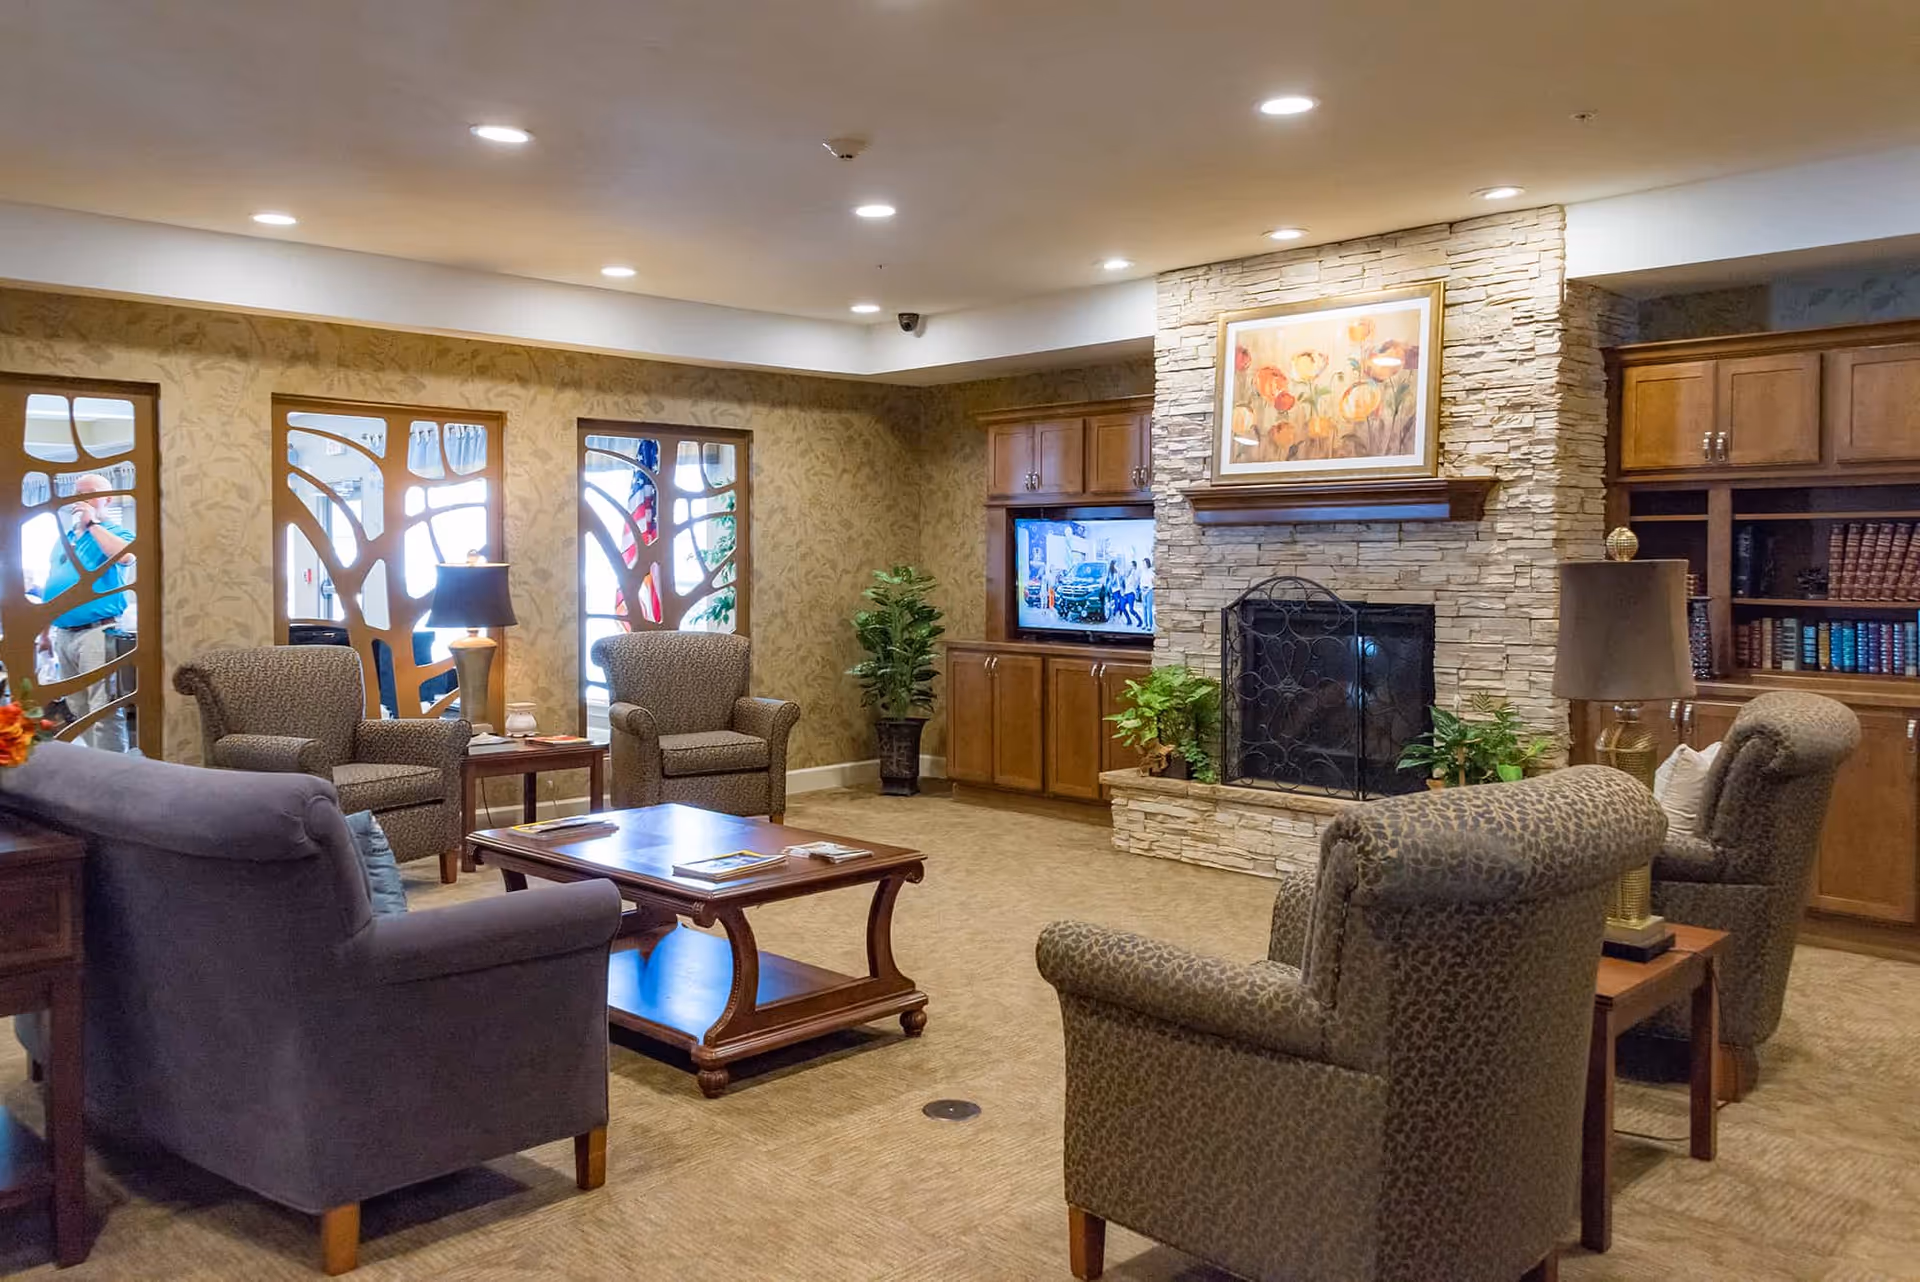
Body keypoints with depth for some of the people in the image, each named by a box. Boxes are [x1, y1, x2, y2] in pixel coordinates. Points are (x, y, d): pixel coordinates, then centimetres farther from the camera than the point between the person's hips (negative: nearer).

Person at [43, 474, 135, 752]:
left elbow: (126, 557, -27)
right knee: (76, 708, 14)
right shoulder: (64, 538, 19)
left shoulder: (114, 533, -2)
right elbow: (51, 582, 24)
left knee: (104, 709, -13)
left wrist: (92, 524, -17)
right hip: (63, 634, 8)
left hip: (96, 632, -8)